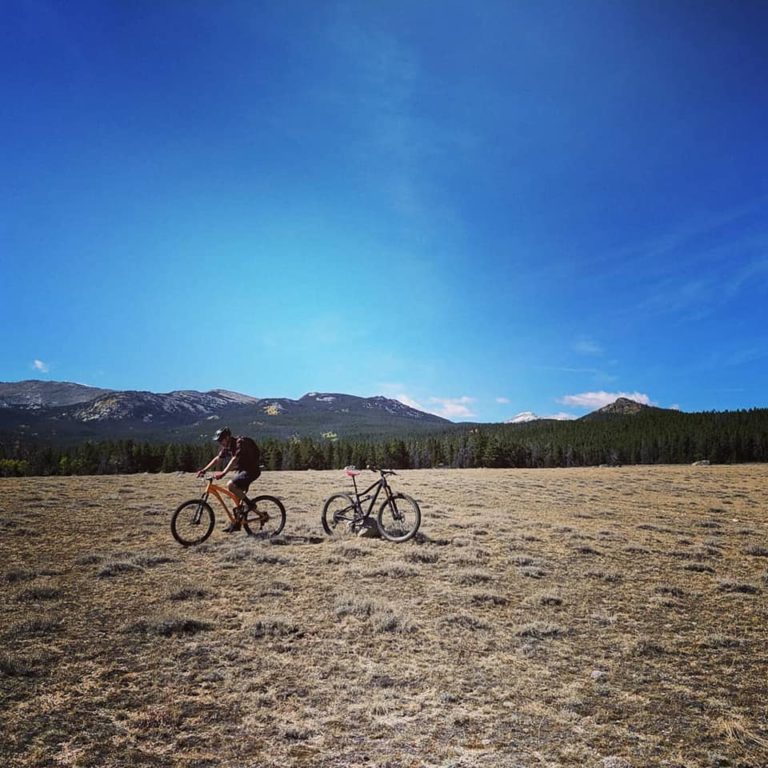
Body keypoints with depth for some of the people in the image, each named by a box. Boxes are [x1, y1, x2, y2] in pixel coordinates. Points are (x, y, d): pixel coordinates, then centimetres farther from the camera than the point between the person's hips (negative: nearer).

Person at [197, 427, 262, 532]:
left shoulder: (240, 443, -21)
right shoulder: (227, 447, 6)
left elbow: (234, 459, -33)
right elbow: (217, 459, 8)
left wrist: (223, 473, -42)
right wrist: (204, 470, -1)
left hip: (251, 470, -9)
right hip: (242, 470, 9)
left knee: (231, 485, -24)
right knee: (238, 496, 9)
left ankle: (249, 504, -10)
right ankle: (236, 523, 18)